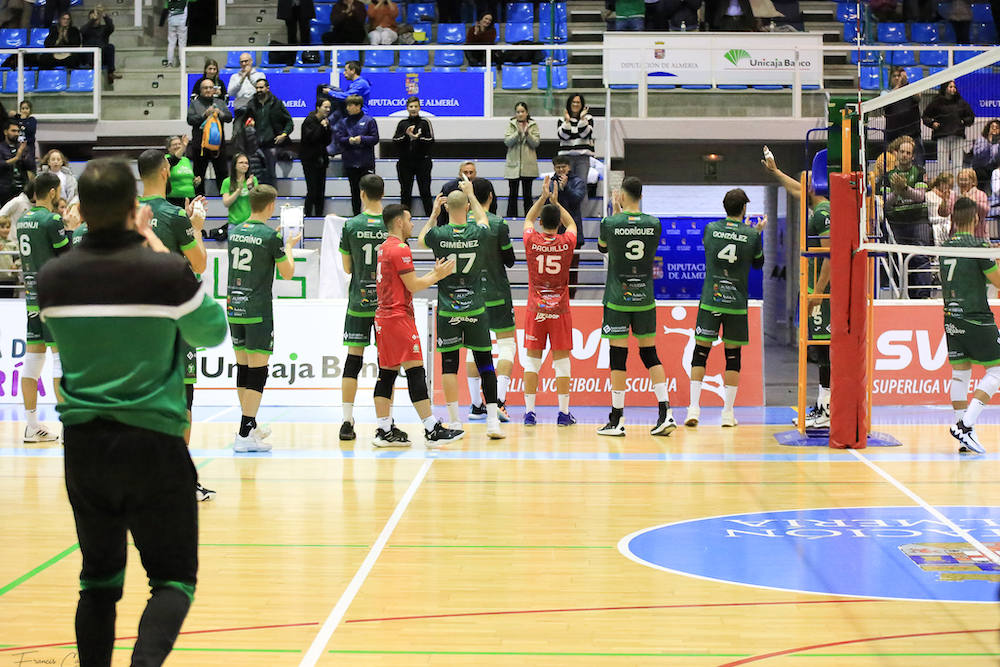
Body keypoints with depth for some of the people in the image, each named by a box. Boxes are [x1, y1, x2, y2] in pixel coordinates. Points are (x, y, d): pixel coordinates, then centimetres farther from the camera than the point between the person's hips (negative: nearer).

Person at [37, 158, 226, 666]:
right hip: (153, 443, -4)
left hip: (83, 446, 4)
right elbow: (212, 332, 5)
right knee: (173, 579, 3)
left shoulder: (53, 277, -1)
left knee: (99, 580, 15)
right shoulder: (167, 271, -12)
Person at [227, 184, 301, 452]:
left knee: (243, 367, 14)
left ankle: (250, 426, 26)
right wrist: (289, 246, 13)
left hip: (234, 307, 7)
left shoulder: (235, 232, 8)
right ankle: (245, 435, -9)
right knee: (257, 371, -5)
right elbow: (288, 273, -4)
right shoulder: (271, 236, -11)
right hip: (258, 310, -7)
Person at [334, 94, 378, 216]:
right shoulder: (344, 122, 9)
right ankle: (356, 215, 17)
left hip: (366, 162, -3)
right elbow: (338, 138, 1)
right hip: (350, 163, 3)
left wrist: (362, 139, -18)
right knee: (355, 191, 10)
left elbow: (375, 138, -4)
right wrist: (348, 140, -17)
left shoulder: (369, 120, 0)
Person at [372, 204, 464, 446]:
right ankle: (432, 430, -11)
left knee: (387, 373, 8)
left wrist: (434, 273, 20)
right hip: (399, 317, -10)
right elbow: (413, 285, -13)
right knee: (415, 371, -10)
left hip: (383, 317, 10)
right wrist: (437, 276, 1)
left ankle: (385, 431, 8)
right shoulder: (400, 248, -11)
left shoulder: (383, 248, 18)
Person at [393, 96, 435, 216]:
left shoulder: (425, 123, 2)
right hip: (405, 162, 2)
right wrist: (406, 135, -15)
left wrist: (418, 138, -20)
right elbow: (395, 141, 1)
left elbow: (430, 142, -5)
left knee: (425, 192, -3)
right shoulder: (402, 123, 8)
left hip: (422, 162, -2)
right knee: (405, 191, 6)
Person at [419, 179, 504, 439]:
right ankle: (493, 421, 4)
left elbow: (421, 239, 16)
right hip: (475, 309, 1)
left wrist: (433, 214, 26)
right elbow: (483, 219, 20)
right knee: (485, 363, 7)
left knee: (449, 365, 3)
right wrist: (470, 194, 30)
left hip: (447, 310, -1)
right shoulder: (479, 233, -6)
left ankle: (454, 423, 2)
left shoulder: (439, 235, -9)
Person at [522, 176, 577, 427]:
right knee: (561, 361, 3)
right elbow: (571, 224, 18)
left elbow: (528, 219, 17)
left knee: (532, 360, 5)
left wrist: (543, 198, 22)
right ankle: (563, 413, 4)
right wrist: (556, 202, 22)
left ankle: (529, 412, 4)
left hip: (535, 310, 1)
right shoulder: (567, 243, -7)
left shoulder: (531, 241, -7)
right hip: (560, 310, -1)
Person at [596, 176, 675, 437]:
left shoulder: (611, 223, -9)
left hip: (617, 299, -3)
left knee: (618, 357, -1)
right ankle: (665, 413, 3)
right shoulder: (654, 223, -1)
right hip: (645, 298, 3)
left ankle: (617, 420, 2)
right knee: (650, 354, 11)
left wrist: (616, 212, 16)